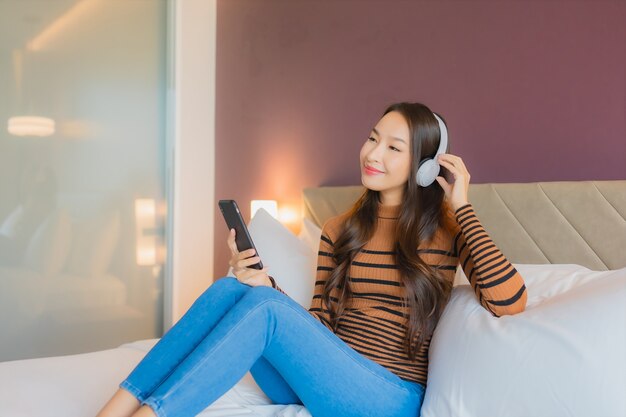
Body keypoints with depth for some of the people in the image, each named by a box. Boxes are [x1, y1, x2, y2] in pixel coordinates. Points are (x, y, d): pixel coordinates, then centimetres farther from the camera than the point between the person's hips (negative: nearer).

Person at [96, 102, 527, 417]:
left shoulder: (445, 229, 0)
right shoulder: (339, 230, 10)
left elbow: (510, 301, -16)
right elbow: (319, 325, 9)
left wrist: (462, 206, -12)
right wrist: (269, 286, -9)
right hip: (321, 381, 4)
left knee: (265, 305, -27)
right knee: (231, 288, -20)